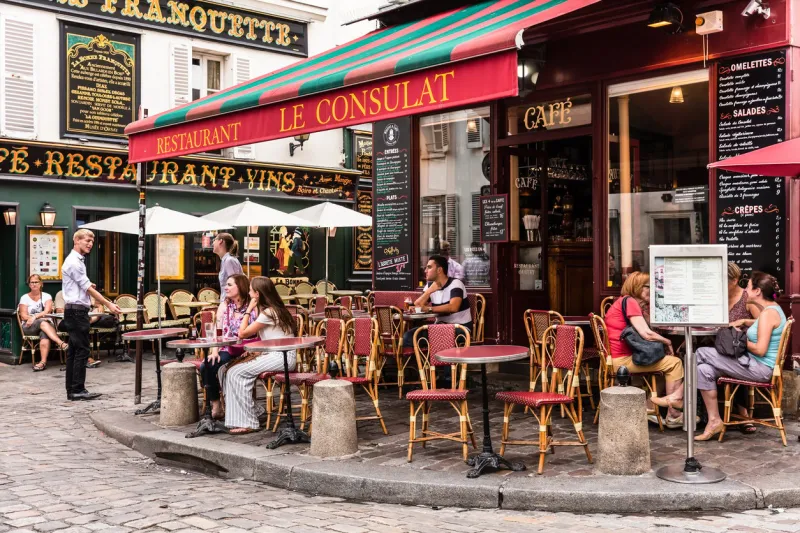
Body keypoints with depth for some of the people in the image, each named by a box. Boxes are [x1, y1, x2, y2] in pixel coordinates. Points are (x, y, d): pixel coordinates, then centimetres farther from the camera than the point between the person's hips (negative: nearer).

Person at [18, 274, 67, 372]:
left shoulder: (47, 296, 11)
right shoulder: (24, 298, 11)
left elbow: (47, 311, -4)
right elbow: (23, 316, 0)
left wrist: (35, 316, -21)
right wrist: (40, 318, -14)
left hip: (46, 324, 0)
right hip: (28, 327, 0)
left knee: (44, 333, -36)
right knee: (43, 323, -35)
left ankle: (43, 361, -48)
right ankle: (61, 343, -49)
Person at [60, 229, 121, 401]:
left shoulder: (77, 261, 18)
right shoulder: (73, 262, -13)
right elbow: (88, 288, -15)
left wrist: (88, 285, 3)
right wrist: (108, 304, -14)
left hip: (77, 311, 10)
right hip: (77, 310, -10)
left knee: (74, 351, 9)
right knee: (81, 351, -8)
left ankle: (72, 390, 12)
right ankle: (78, 390, -6)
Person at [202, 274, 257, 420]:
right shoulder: (224, 305, 12)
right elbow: (217, 330, 6)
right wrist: (214, 352, -8)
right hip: (227, 351, 4)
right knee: (206, 366, -22)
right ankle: (215, 404, -6)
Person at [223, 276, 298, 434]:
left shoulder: (268, 312, -14)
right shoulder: (273, 309, 16)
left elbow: (242, 333, -10)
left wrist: (249, 310, -4)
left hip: (282, 357, -10)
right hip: (274, 354, 10)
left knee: (237, 372, -15)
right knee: (232, 369, 0)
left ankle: (247, 422, -10)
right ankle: (240, 419, -1)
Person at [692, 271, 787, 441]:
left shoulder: (768, 313, -19)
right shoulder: (772, 309, 12)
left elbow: (760, 350, -24)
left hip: (760, 369, -10)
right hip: (759, 366, 10)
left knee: (701, 353, -10)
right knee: (705, 370, 4)